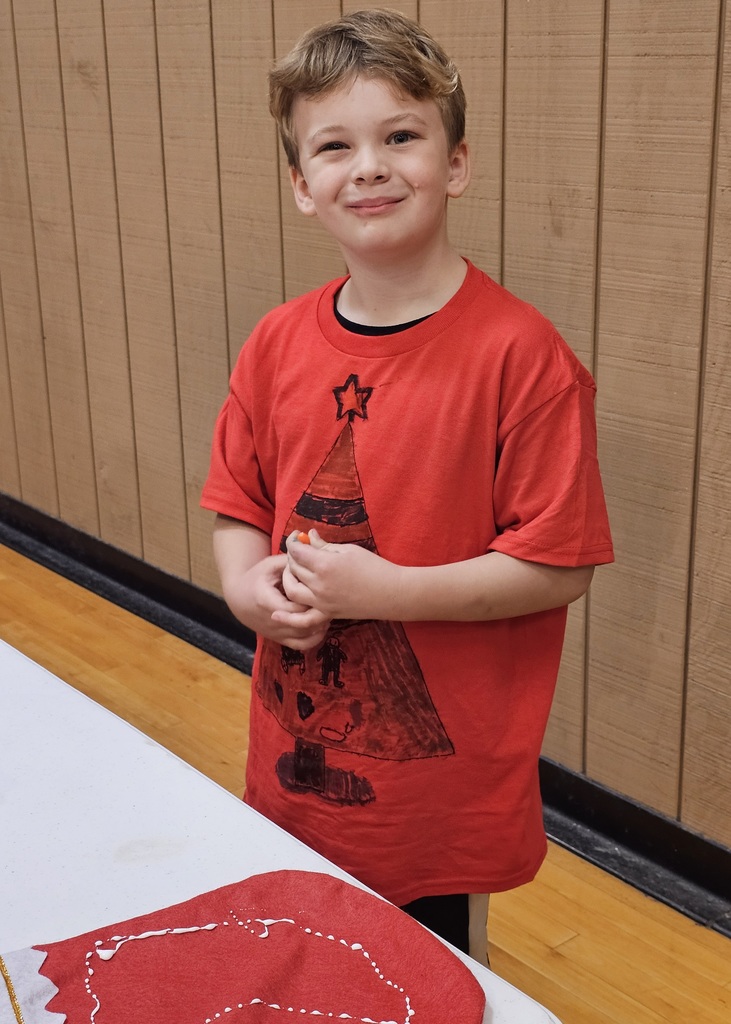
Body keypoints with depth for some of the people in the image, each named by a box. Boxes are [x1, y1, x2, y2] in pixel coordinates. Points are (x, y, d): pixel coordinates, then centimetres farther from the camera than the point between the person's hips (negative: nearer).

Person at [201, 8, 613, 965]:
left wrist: (382, 589, -22)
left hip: (443, 781, -5)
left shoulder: (520, 354, -18)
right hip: (297, 762, 5)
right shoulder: (278, 345, -1)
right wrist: (249, 586, -10)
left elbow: (559, 565, -18)